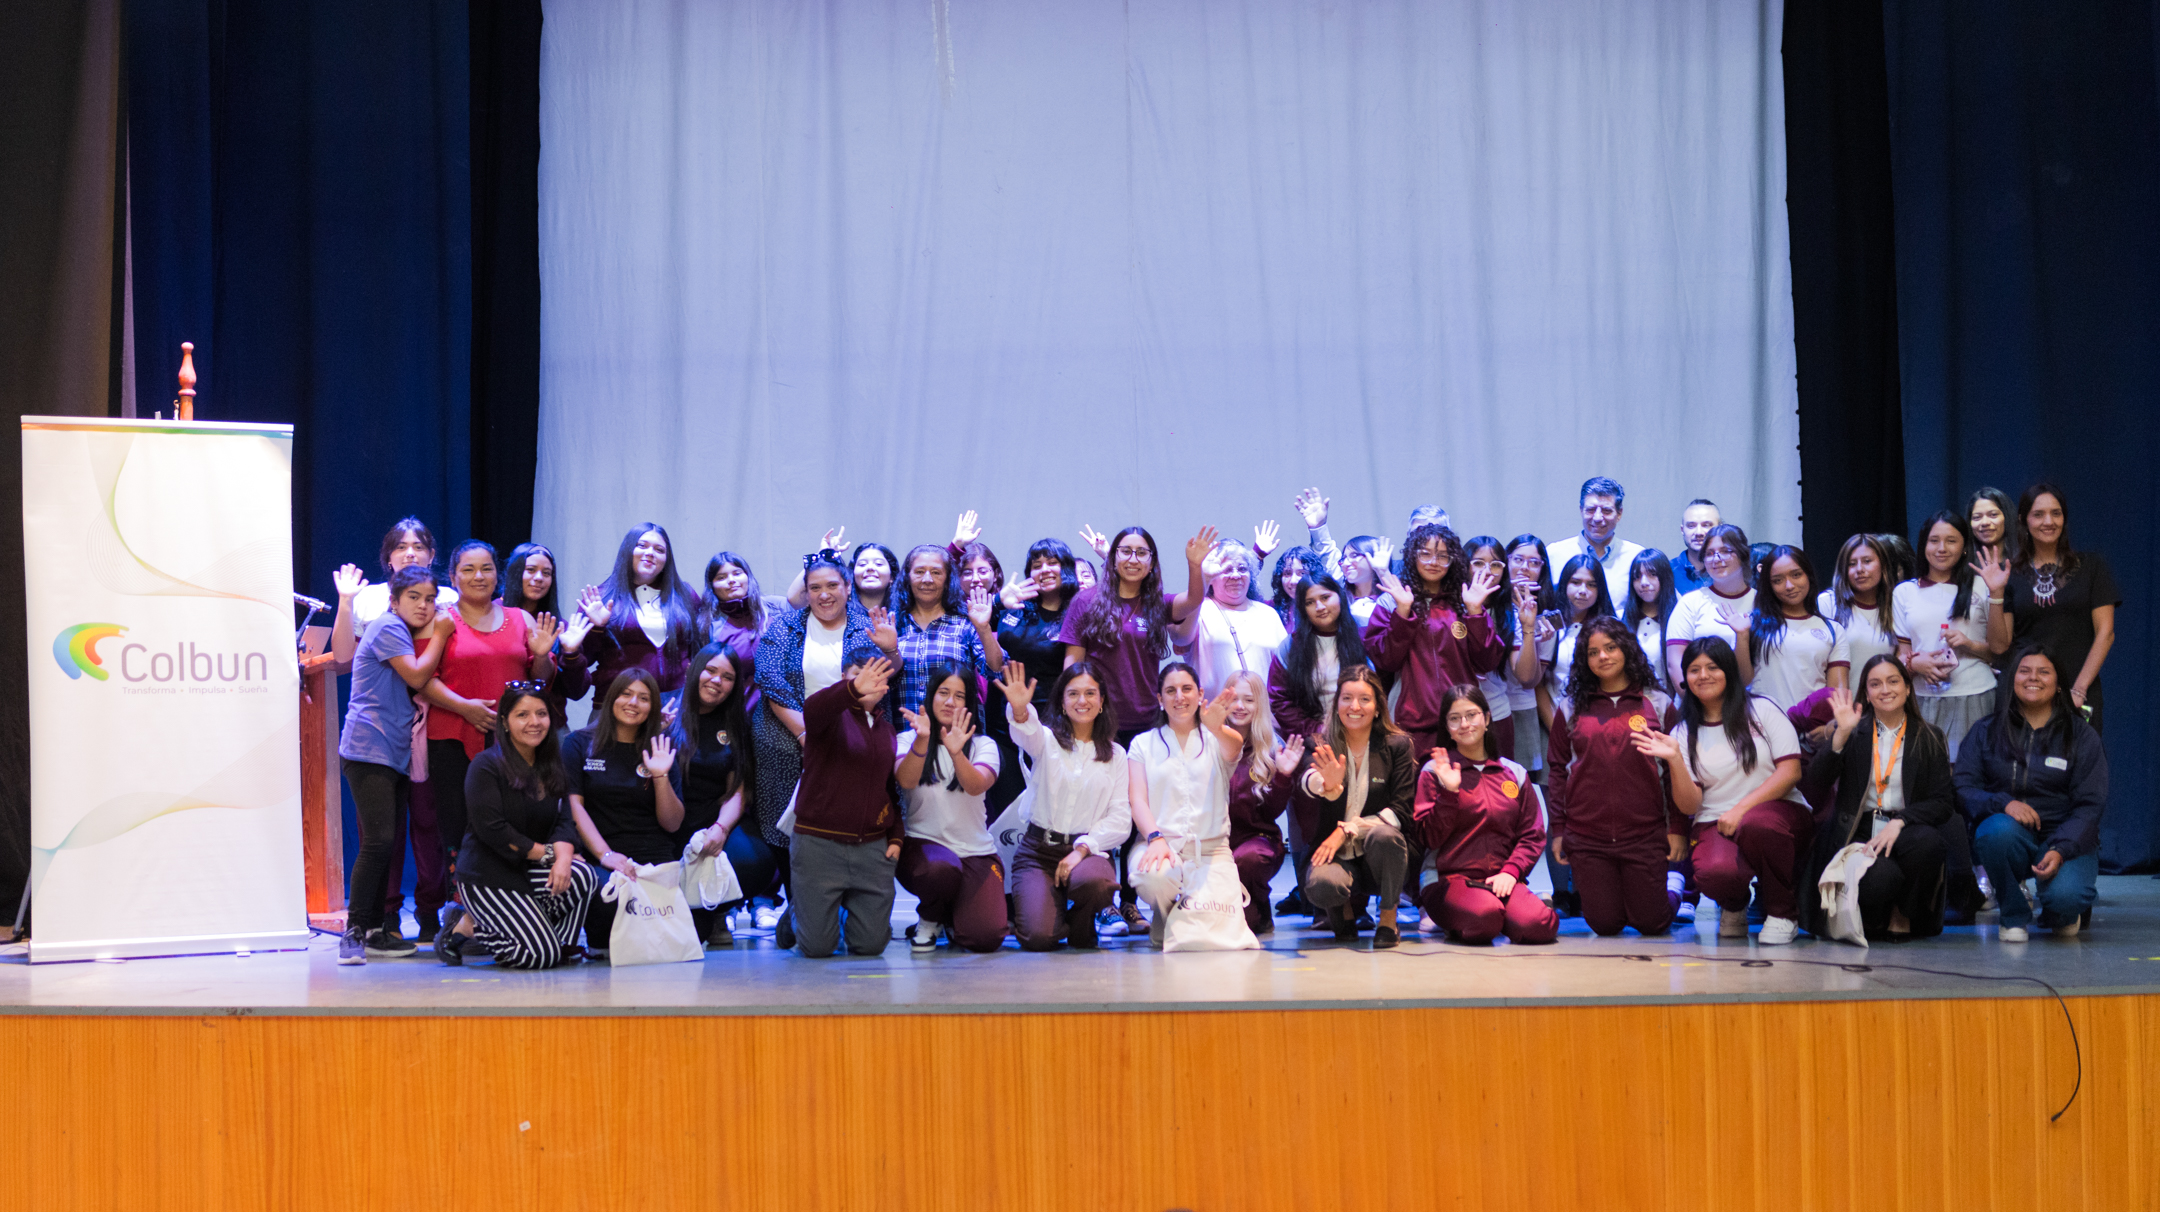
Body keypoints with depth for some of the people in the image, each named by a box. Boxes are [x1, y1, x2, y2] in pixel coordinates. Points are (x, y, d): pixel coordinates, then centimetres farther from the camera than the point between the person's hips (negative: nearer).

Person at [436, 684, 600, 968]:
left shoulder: (551, 767, 11)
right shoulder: (486, 766, -10)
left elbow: (564, 822, 2)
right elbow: (492, 830, -17)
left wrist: (563, 856, -21)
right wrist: (547, 853, -17)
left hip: (530, 870, 6)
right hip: (487, 874, -6)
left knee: (584, 876, -25)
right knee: (542, 955, -20)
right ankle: (466, 927, 4)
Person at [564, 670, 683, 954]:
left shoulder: (660, 752, 16)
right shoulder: (579, 744, 9)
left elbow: (672, 823, 11)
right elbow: (573, 804, -3)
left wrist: (661, 776, -5)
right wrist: (605, 854, -16)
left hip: (655, 858, 2)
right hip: (598, 859, -2)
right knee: (610, 901, -36)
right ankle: (600, 942, -1)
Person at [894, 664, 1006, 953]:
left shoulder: (983, 745, 6)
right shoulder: (907, 740, 5)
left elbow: (977, 785, -17)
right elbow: (906, 780, -18)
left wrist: (957, 754, -38)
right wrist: (921, 741, -37)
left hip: (976, 852, 2)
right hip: (922, 843, -2)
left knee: (986, 937, -20)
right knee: (943, 868, -40)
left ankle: (952, 919, 20)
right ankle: (928, 921, -2)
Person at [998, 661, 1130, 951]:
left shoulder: (1115, 755, 11)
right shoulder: (1047, 740, 6)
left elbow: (1120, 819, 2)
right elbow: (1028, 733, -21)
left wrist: (1082, 849, -14)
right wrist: (1020, 711, -46)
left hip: (1089, 848, 1)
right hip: (1038, 850, -1)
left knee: (1093, 882, -37)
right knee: (1038, 937, -22)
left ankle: (1080, 924, 0)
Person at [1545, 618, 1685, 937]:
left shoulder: (1658, 704, 5)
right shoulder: (1570, 708, 7)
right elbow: (1557, 769, 9)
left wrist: (1678, 828, -2)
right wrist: (1557, 830, 5)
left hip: (1645, 835, -1)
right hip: (1586, 837, 1)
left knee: (1651, 923, 2)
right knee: (1605, 925, 2)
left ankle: (1673, 886, 35)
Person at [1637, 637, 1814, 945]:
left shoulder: (1761, 710, 6)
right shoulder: (1684, 733, 10)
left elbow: (1790, 772, -4)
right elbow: (1689, 805, 2)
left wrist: (1742, 808, -15)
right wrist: (1675, 759, -15)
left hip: (1779, 812, -1)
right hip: (1714, 824, 1)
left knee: (1756, 824, -39)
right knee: (1715, 872, -35)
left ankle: (1783, 911, -11)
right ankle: (1733, 905, 7)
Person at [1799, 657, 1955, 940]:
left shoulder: (1929, 738, 10)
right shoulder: (1854, 734, 9)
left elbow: (1944, 801, 1)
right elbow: (1815, 784, -5)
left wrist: (1899, 822, -16)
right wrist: (1841, 734, -16)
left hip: (1907, 833, 2)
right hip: (1859, 834, -2)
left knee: (1927, 841, -35)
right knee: (1881, 876, -35)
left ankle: (1902, 917, -8)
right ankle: (1871, 921, 3)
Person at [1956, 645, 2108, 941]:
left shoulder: (2082, 736, 4)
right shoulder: (1986, 733, 8)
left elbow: (2090, 806, -3)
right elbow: (1963, 789, -2)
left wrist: (2060, 851, -21)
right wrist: (2004, 803, -24)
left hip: (2066, 840, -1)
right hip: (2010, 838, 1)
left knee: (2063, 898, -32)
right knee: (1998, 829, -36)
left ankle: (2066, 914, 10)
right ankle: (2015, 916, -9)